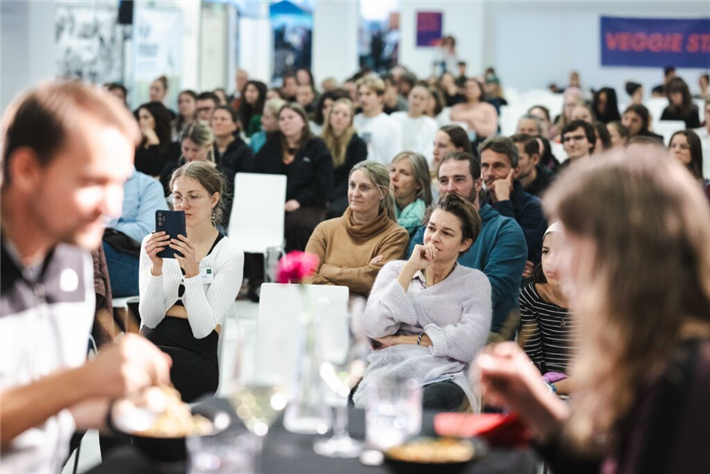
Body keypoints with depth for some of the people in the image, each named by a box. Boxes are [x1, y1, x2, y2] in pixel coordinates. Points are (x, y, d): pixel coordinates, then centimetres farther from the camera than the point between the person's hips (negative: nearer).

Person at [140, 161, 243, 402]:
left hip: (195, 357, -3)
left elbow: (204, 328, -9)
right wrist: (156, 267, -15)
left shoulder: (229, 254, -1)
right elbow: (150, 318, 1)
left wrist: (192, 271, -21)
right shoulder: (154, 244, 9)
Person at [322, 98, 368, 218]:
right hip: (322, 194, 3)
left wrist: (329, 199, -18)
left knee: (334, 210, -35)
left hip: (348, 195, -3)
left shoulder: (358, 144, 2)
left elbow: (351, 179, -6)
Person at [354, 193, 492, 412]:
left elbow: (470, 342, -4)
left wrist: (403, 339, -2)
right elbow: (374, 328, 1)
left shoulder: (475, 282, 15)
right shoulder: (395, 269, 20)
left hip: (443, 379, -1)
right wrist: (410, 268, 0)